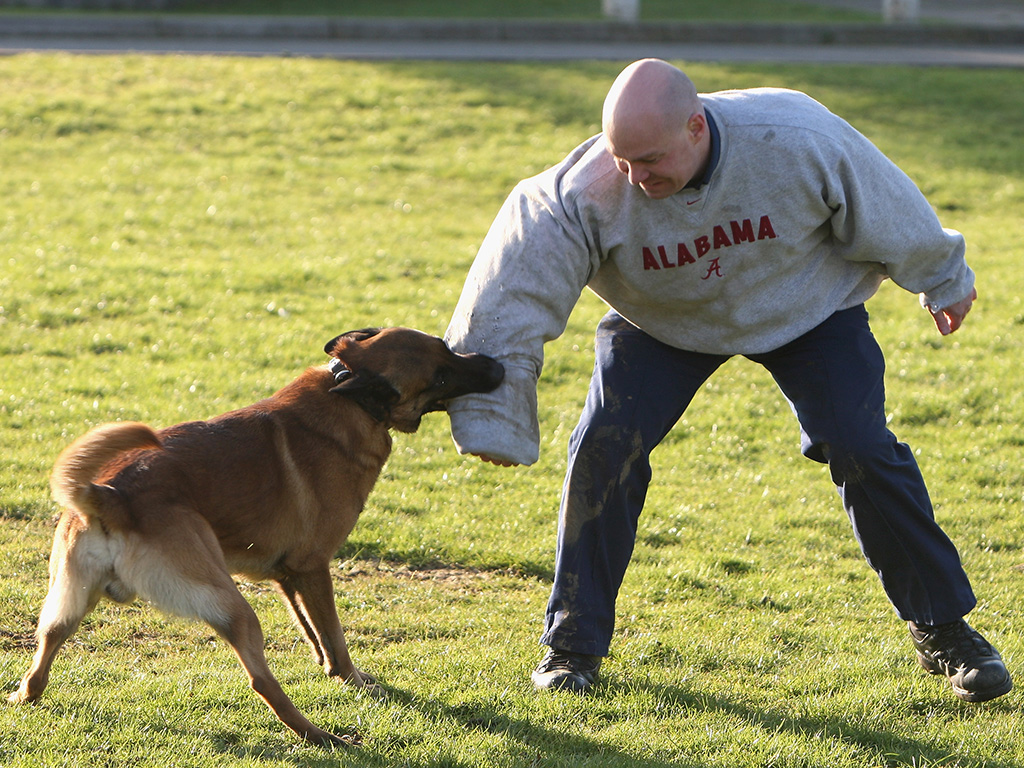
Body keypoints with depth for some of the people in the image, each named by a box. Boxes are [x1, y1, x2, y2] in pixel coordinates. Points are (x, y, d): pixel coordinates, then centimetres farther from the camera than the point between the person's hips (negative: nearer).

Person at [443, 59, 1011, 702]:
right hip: (664, 324, 1)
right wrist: (491, 418, -31)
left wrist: (944, 280, 2)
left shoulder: (796, 140, -35)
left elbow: (891, 215, -16)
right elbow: (513, 294, -31)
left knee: (862, 450, -11)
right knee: (605, 446, -16)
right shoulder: (590, 191, -36)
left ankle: (944, 630, 7)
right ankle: (575, 644, 1)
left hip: (809, 308, 0)